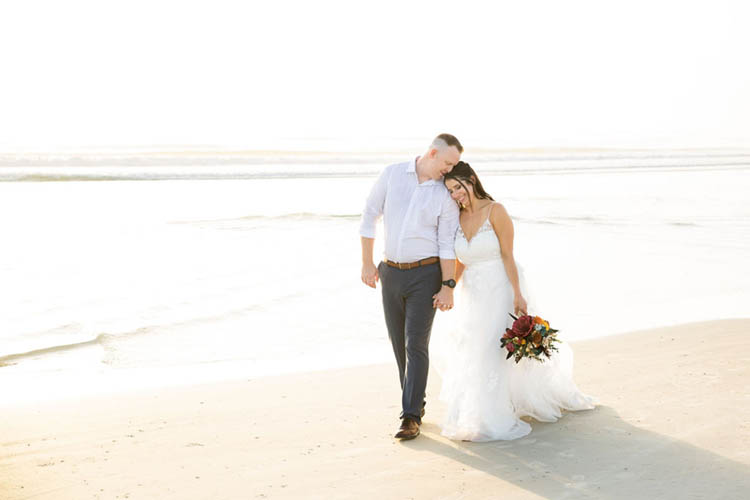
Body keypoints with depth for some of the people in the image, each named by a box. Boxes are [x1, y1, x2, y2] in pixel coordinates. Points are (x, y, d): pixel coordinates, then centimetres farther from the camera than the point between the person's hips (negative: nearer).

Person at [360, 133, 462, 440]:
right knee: (399, 343, 10)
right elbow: (369, 216, 4)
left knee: (416, 345, -10)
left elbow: (447, 245, -5)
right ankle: (416, 402, 26)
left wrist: (448, 286, -10)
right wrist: (367, 264, 1)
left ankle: (411, 417, -8)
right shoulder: (392, 174, -1)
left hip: (425, 275, -3)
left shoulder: (445, 194, -5)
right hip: (391, 273, 3)